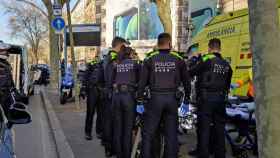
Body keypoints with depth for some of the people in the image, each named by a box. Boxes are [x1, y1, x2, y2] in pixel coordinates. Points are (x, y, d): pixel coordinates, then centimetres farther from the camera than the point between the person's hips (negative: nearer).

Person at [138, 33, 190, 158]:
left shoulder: (150, 59, -1)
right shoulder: (178, 59, 2)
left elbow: (143, 81, 0)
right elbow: (185, 80, 7)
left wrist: (139, 97, 7)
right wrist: (187, 96, 15)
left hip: (155, 98, -1)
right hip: (172, 98, 1)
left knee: (148, 133, 8)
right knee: (171, 133, 10)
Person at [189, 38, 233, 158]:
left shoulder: (207, 60, -9)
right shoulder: (226, 65, 10)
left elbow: (191, 73, -7)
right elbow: (228, 84, 17)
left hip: (206, 98, -5)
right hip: (221, 99, 6)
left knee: (204, 128, 1)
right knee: (219, 128, 13)